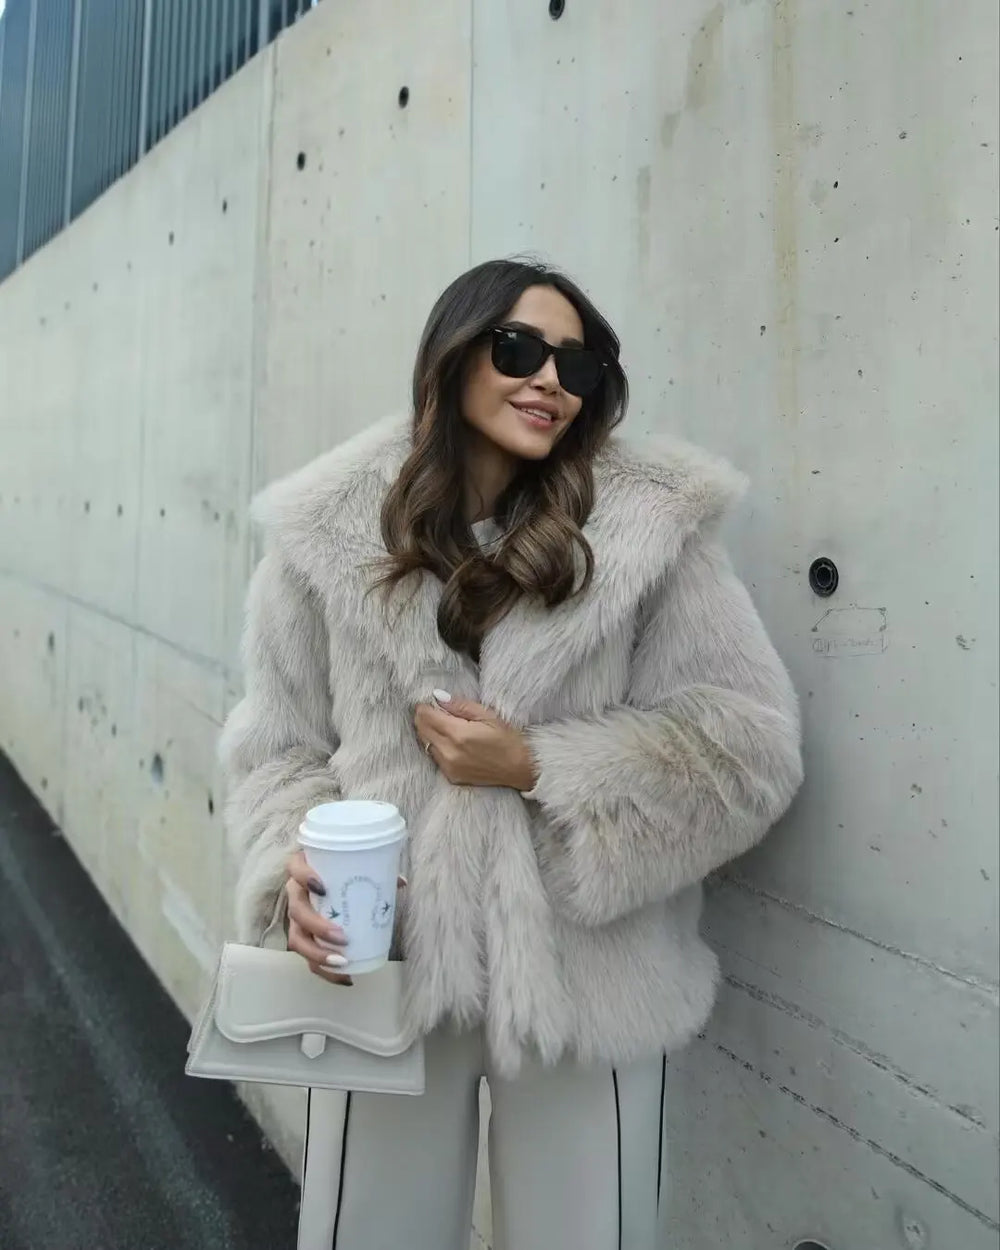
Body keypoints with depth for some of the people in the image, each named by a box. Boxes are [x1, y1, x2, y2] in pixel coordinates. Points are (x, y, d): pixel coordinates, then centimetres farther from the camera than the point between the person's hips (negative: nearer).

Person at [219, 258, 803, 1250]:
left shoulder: (647, 523, -8)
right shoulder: (332, 531, -3)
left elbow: (749, 744, -8)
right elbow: (280, 745, 4)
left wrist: (541, 769, -17)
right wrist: (295, 865, -14)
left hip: (586, 978, 0)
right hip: (391, 963, 1)